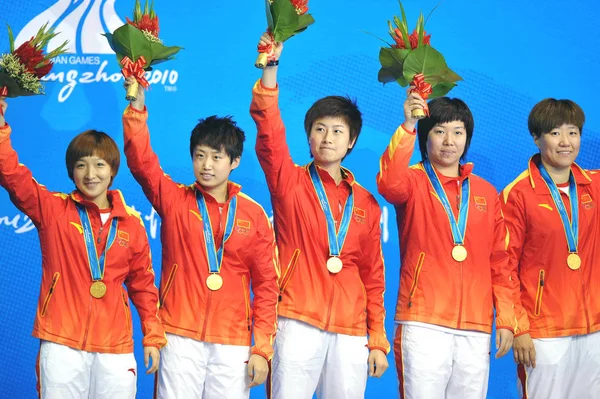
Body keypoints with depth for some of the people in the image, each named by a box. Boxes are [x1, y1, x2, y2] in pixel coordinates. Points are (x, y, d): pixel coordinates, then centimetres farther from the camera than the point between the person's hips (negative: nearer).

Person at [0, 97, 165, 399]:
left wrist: (153, 336, 11)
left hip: (115, 346, 2)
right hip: (61, 343, -2)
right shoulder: (52, 209, 3)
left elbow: (142, 283, 13)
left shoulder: (131, 223, 8)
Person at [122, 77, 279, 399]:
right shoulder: (174, 200, 6)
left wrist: (262, 349, -1)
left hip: (232, 343, 1)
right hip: (180, 338, 0)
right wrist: (137, 108, -21)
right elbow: (141, 162, -10)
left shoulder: (254, 215, 5)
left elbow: (266, 285, 5)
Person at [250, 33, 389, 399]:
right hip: (299, 323, -3)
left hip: (351, 331, 3)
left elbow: (373, 275, 14)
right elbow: (269, 134, -11)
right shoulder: (290, 183, 6)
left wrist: (378, 340, 9)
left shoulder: (365, 203, 12)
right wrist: (271, 67, -21)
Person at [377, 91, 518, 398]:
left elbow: (499, 261, 14)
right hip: (423, 323, -3)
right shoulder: (414, 182, 3)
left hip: (476, 327, 4)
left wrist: (506, 318, 8)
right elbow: (389, 183, -22)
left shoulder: (486, 192, 14)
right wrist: (407, 126, -30)